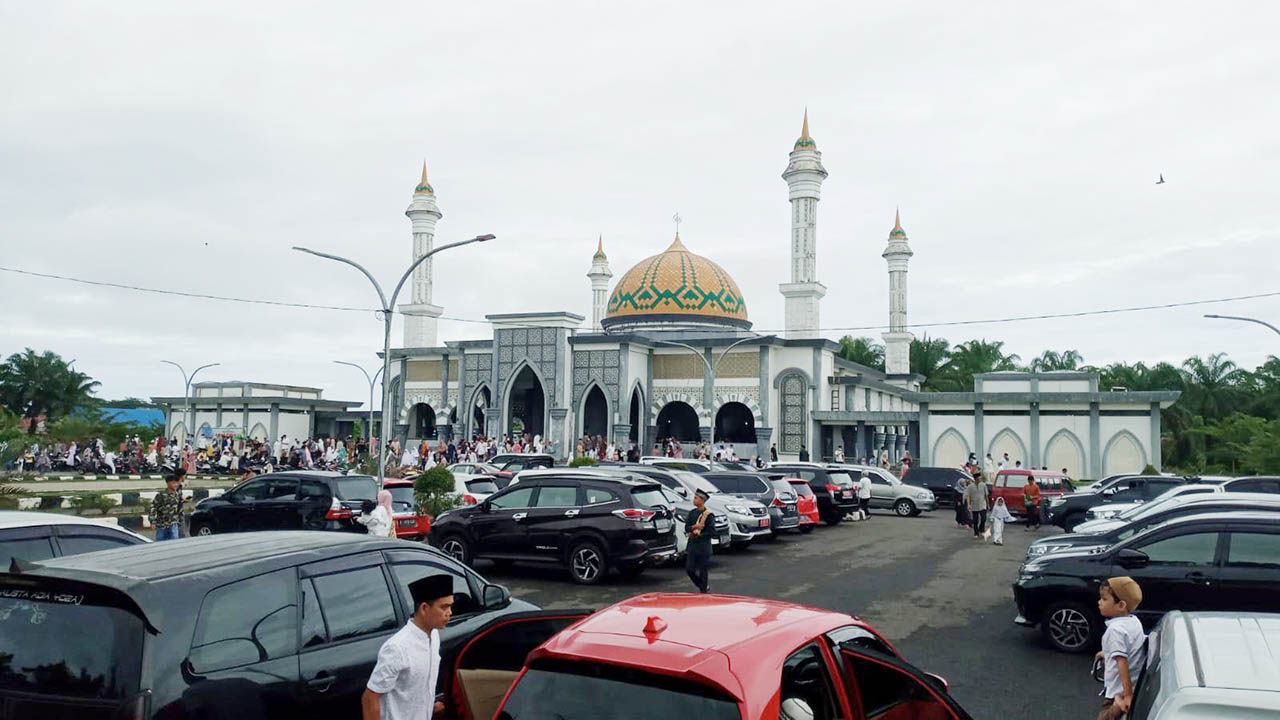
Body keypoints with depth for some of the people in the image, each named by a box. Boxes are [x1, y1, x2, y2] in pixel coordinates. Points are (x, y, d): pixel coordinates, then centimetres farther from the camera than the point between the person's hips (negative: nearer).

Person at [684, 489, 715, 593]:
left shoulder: (709, 515, -10)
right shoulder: (692, 513, 9)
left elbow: (712, 532, -13)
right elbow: (686, 528, 5)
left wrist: (698, 535, -14)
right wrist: (694, 527, -15)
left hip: (703, 548, -6)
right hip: (692, 546, 6)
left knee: (703, 571, 0)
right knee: (689, 569, 5)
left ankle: (704, 590, 12)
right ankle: (704, 586, 25)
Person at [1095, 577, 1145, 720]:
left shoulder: (1116, 629, -22)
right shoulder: (1134, 621, 4)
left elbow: (1122, 662, -27)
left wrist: (1128, 695, -28)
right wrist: (1111, 653, 26)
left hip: (1119, 693, -9)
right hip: (1137, 686, 9)